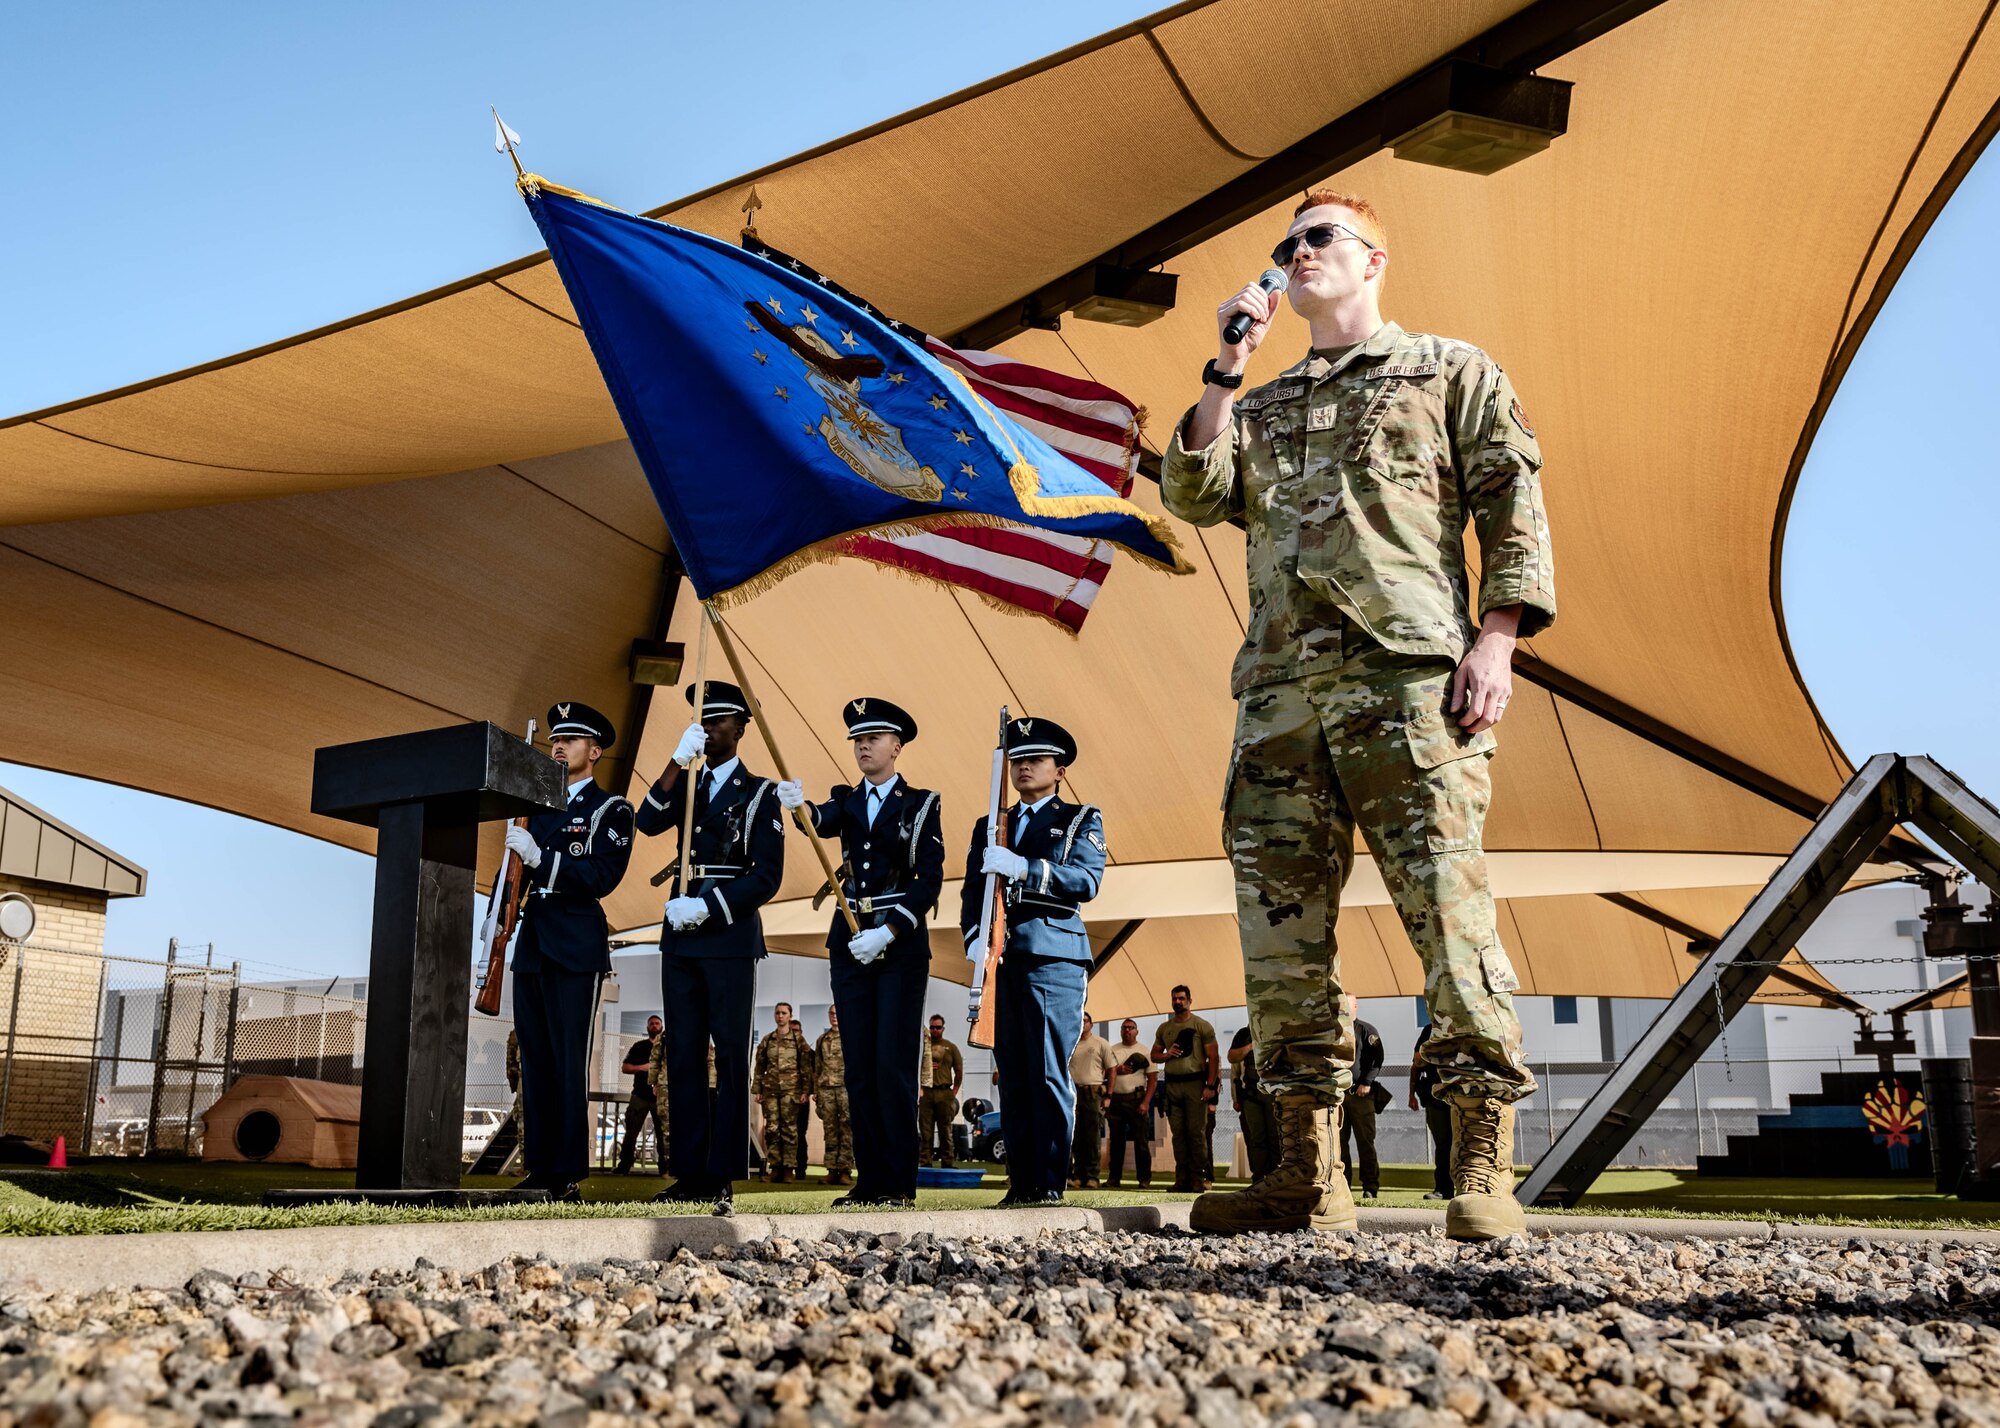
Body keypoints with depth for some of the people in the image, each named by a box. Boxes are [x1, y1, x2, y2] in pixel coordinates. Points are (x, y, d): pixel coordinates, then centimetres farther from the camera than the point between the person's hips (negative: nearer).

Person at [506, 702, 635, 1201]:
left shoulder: (610, 809, 1)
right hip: (532, 947, 6)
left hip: (577, 949, -6)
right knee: (535, 1061, 5)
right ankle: (538, 1170, 8)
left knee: (569, 1063, -8)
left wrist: (541, 858, -20)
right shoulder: (537, 808, 20)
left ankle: (569, 1175, -7)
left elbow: (604, 876, -12)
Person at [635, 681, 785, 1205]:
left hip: (730, 936, -5)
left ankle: (723, 1174, -1)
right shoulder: (687, 784, 17)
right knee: (683, 1055, 4)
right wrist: (678, 760, -13)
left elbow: (767, 875, -6)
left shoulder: (759, 792, 2)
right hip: (680, 937, 5)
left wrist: (707, 906, -15)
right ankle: (688, 1172, 8)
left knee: (730, 1058, -3)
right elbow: (648, 822, -4)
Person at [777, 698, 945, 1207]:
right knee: (859, 1067, 5)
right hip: (849, 944, 5)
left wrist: (886, 933, -16)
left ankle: (900, 1183, -1)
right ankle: (868, 1179, 10)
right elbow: (826, 821, -12)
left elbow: (930, 881, -6)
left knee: (894, 1065, -7)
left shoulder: (921, 805, 1)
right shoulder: (846, 801, 13)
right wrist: (800, 805, -35)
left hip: (901, 944, -4)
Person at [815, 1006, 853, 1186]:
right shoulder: (822, 1040, 17)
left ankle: (845, 1170, -6)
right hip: (826, 1088, 4)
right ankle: (832, 1169, 5)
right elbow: (817, 1067, 20)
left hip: (846, 1087, -4)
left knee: (846, 1130, -6)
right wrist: (815, 1090, 13)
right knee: (830, 1130, 3)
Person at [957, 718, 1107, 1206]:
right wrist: (974, 939, -4)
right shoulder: (988, 827, 23)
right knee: (1012, 1077, 2)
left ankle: (1050, 1185, -6)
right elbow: (972, 893, 16)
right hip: (1001, 962, 4)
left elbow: (1086, 880, -6)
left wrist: (1021, 868, -17)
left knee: (1049, 1074, -8)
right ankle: (1020, 1184, 5)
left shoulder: (1081, 820, 11)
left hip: (1053, 956, -4)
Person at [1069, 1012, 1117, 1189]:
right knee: (1075, 1137, 4)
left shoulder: (1101, 1044, 7)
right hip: (1073, 1093, 3)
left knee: (1093, 1136, -3)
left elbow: (1111, 1069, 6)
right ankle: (1078, 1175, 9)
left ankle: (1092, 1176, 0)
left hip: (1093, 1093, -3)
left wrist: (1108, 1095, -2)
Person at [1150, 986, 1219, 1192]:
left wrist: (1210, 1085, -11)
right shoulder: (1164, 1028, 15)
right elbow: (1154, 1054, 22)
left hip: (1195, 1083, -4)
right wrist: (1166, 1054, -2)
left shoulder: (1202, 1026, 2)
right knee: (1178, 1133, 3)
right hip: (1172, 1084, 4)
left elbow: (1213, 1057, -2)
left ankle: (1198, 1178, -3)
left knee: (1197, 1132, -6)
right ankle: (1182, 1178, 7)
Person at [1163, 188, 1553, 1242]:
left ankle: (1485, 1169, -5)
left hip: (1406, 671, -4)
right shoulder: (1260, 407, 28)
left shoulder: (1450, 370, 17)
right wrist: (1226, 369, 8)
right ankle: (1308, 1175, 6)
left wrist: (1496, 639, -8)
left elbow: (1514, 507, 6)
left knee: (1449, 912, -11)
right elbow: (1192, 494, 11)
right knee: (1282, 928, 0)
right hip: (1280, 689, 4)